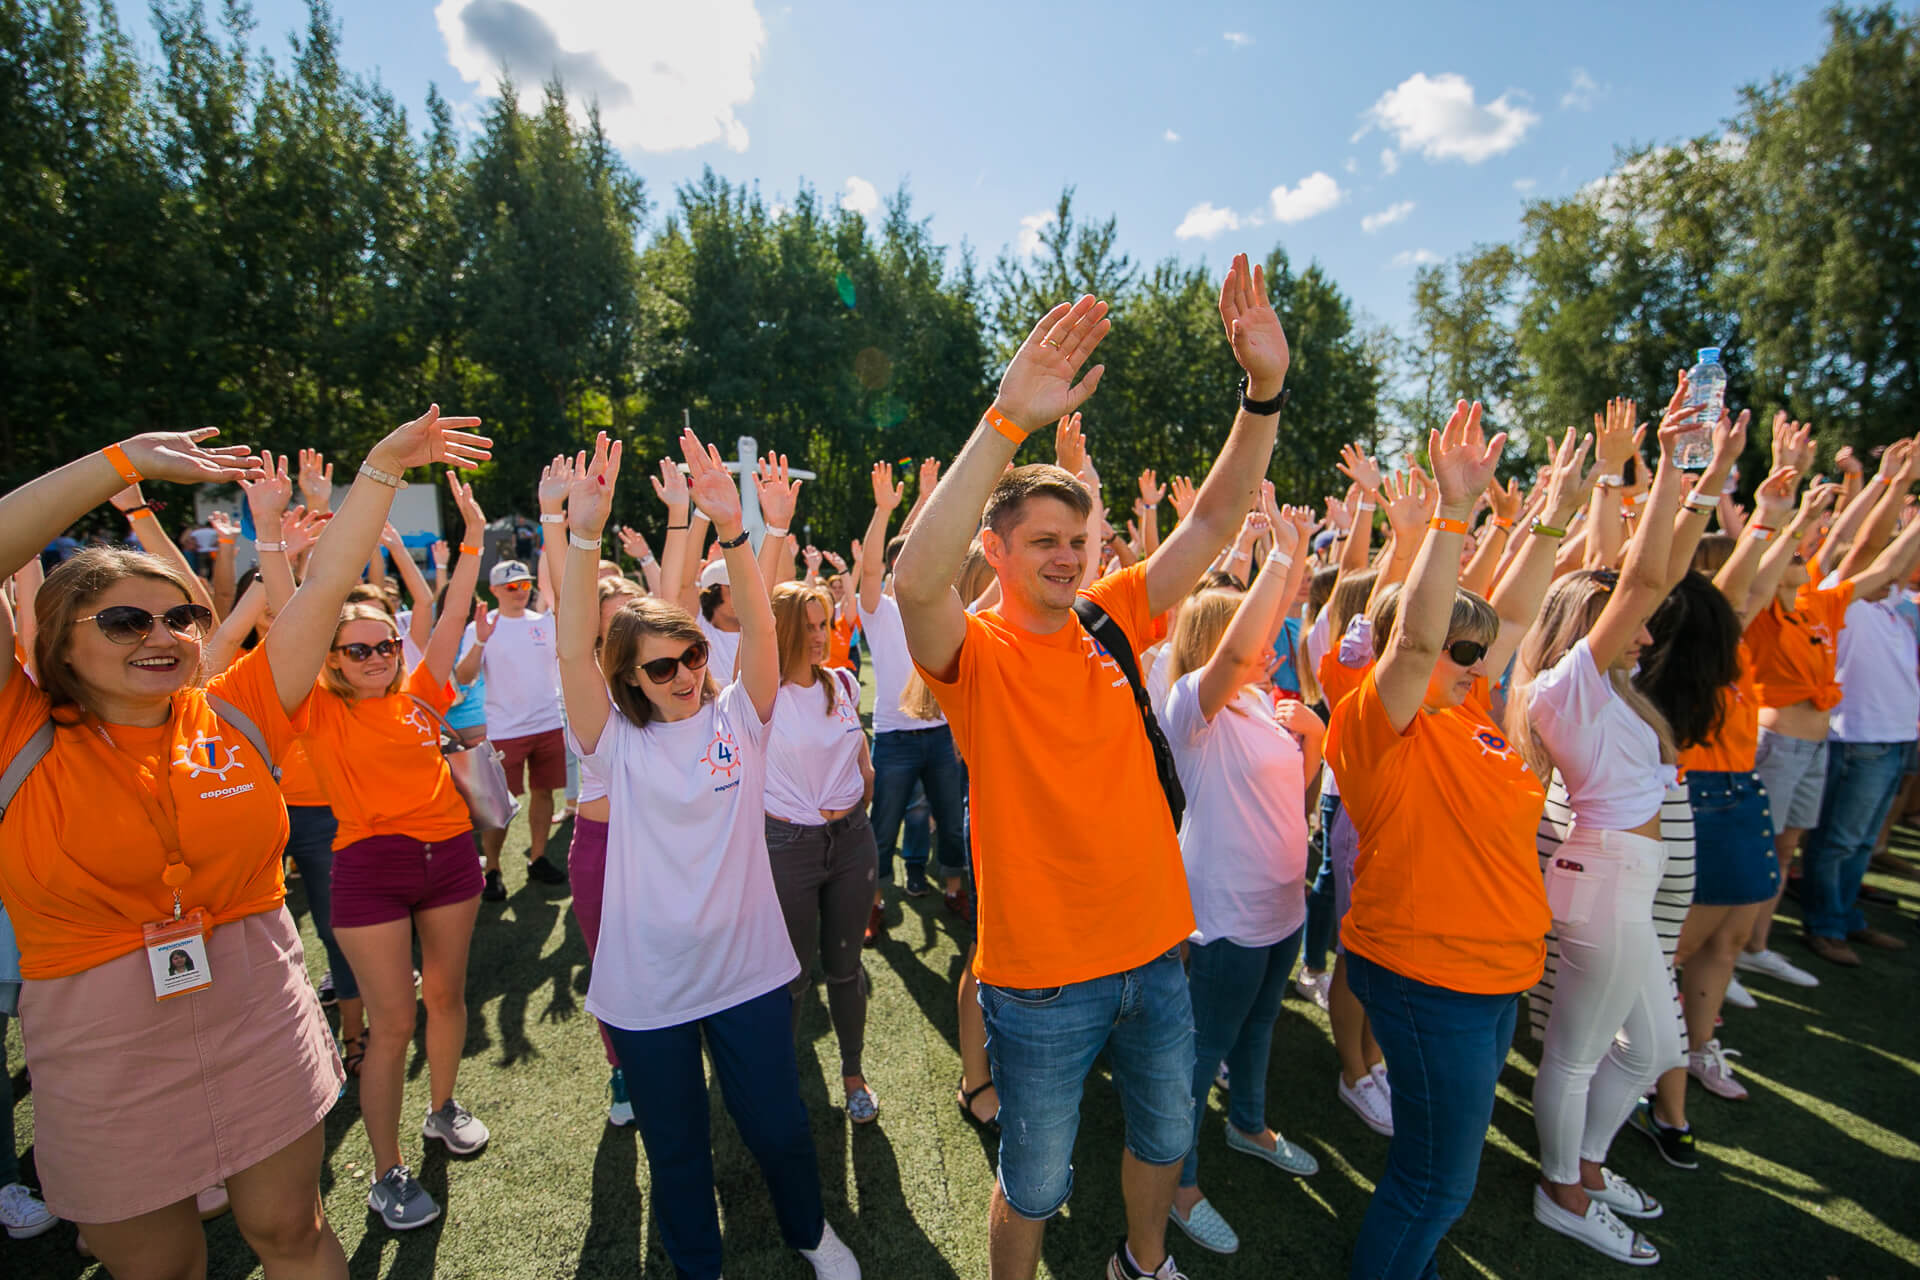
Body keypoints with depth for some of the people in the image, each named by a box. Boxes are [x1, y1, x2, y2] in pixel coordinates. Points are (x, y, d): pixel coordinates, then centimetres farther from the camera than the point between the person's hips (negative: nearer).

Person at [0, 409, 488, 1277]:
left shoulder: (236, 717, -5)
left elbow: (325, 585, -5)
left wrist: (384, 466, -5)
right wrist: (126, 463, -17)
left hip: (263, 1024, 1)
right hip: (103, 1055, -1)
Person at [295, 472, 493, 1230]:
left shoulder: (419, 695, 3)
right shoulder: (320, 712, -4)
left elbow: (452, 617, -1)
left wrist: (473, 538, -6)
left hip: (448, 851, 4)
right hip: (372, 866, -3)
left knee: (446, 992, 17)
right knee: (391, 1022, 2)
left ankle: (444, 1108, 41)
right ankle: (387, 1175, 19)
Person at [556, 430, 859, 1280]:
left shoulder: (737, 718, -6)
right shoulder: (618, 742, -7)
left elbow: (759, 632, -21)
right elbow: (573, 653, -22)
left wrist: (731, 529, -34)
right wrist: (584, 536, -33)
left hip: (748, 970, 0)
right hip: (647, 986, 0)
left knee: (777, 1126, 17)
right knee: (675, 1150, 19)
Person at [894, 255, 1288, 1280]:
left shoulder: (1111, 624, -1)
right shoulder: (975, 653, -14)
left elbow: (1211, 521, -5)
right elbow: (916, 579, -36)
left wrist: (1265, 389, -17)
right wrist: (1009, 420, -40)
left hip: (1154, 951, 5)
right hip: (1040, 976, -5)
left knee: (1166, 1137, 28)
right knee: (1036, 1184, 16)